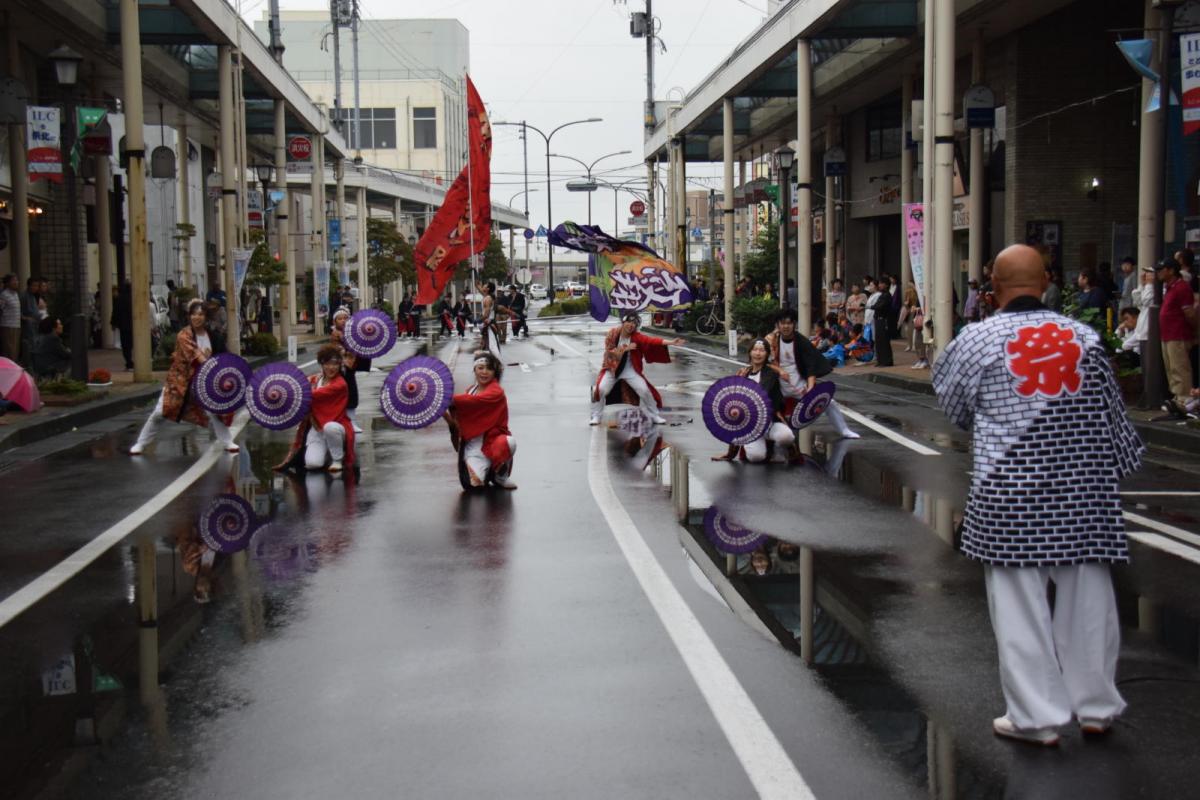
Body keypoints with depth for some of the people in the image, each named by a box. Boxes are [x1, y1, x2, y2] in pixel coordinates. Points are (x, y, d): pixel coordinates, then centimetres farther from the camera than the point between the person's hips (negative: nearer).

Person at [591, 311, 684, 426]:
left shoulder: (636, 336, -13)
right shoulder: (613, 333, -13)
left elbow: (652, 340, -27)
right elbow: (609, 352, -19)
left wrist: (670, 342, -41)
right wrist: (625, 348, -29)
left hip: (630, 370, 1)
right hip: (612, 368, -1)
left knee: (645, 390, -6)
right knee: (600, 389, -17)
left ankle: (654, 416, 13)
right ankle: (596, 416, 2)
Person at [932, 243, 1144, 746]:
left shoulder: (977, 340, -5)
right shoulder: (1084, 338, 2)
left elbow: (953, 407, 10)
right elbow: (1111, 414, 10)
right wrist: (1119, 464, 24)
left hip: (1011, 490, -3)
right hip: (1083, 487, 3)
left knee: (1020, 602, 4)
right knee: (1087, 595, 13)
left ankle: (1036, 716, 9)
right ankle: (1096, 707, 24)